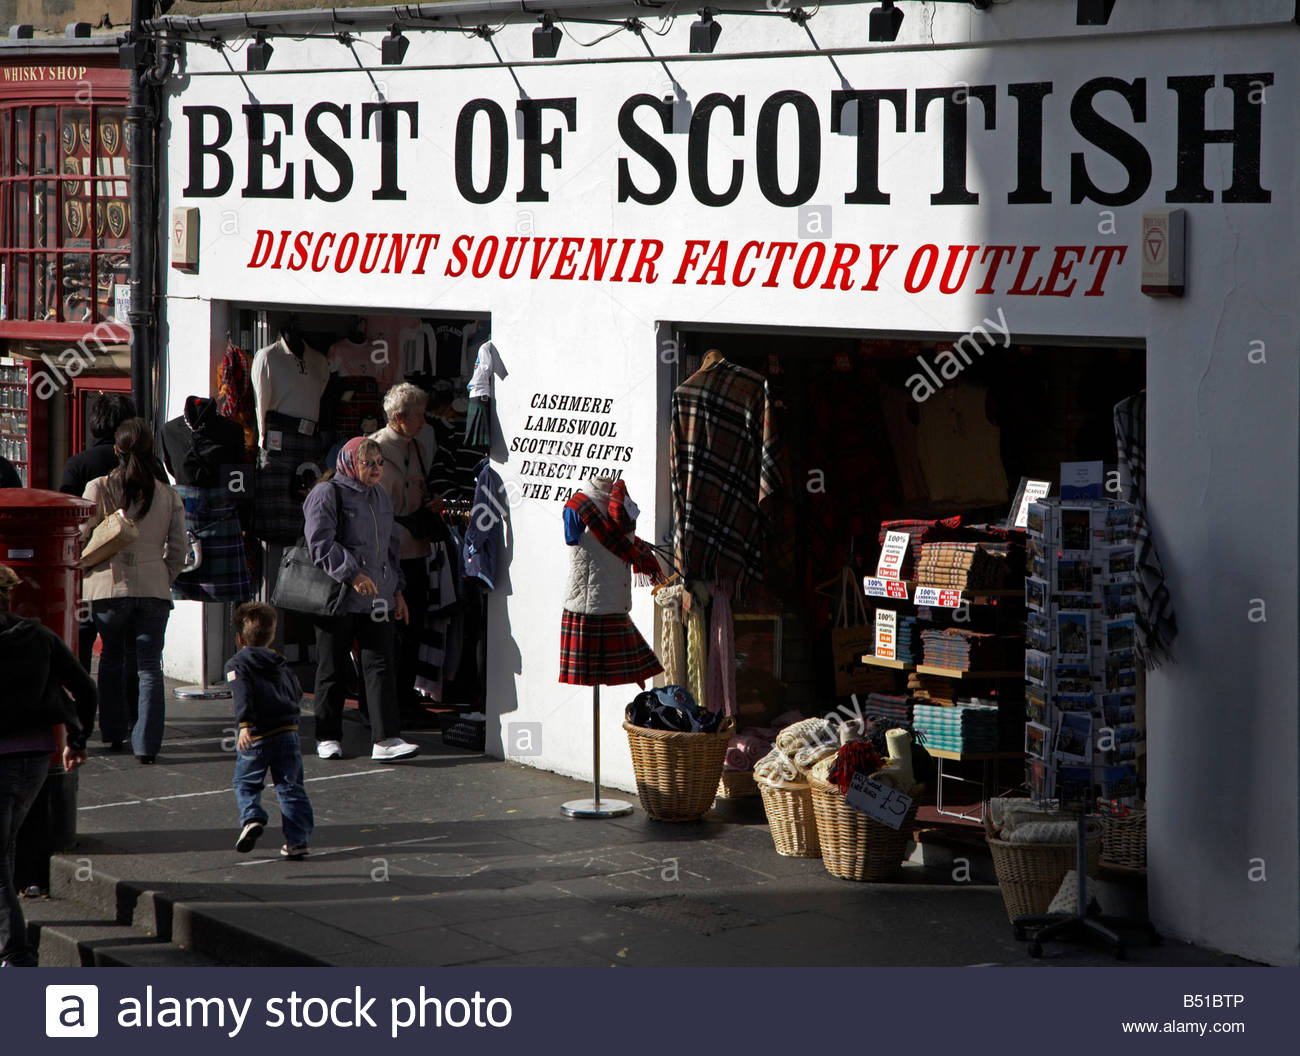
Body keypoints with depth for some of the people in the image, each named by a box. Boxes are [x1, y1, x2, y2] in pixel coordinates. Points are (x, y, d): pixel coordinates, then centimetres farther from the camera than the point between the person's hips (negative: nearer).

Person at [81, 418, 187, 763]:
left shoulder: (98, 489, -6)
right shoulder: (168, 495, 1)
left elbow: (80, 539, -4)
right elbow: (178, 549, 4)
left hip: (109, 586, -1)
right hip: (154, 588, 1)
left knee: (112, 657, 19)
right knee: (149, 664, 3)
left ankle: (114, 734, 25)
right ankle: (147, 744, -4)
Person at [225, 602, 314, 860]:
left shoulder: (236, 664, 1)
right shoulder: (281, 665, 18)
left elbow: (242, 694, -15)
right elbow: (297, 695, 22)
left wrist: (244, 725, -25)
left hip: (257, 735, -4)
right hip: (288, 732, 4)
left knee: (246, 783, 12)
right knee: (290, 788, 7)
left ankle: (251, 817, -14)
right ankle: (298, 840, 2)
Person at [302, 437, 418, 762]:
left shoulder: (381, 498, 17)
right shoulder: (326, 494, -6)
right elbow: (321, 544, -15)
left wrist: (397, 589, 19)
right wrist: (351, 574, -23)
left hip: (376, 599, 6)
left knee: (380, 664, -4)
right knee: (332, 668, 4)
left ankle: (386, 739, -10)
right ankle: (328, 737, 15)